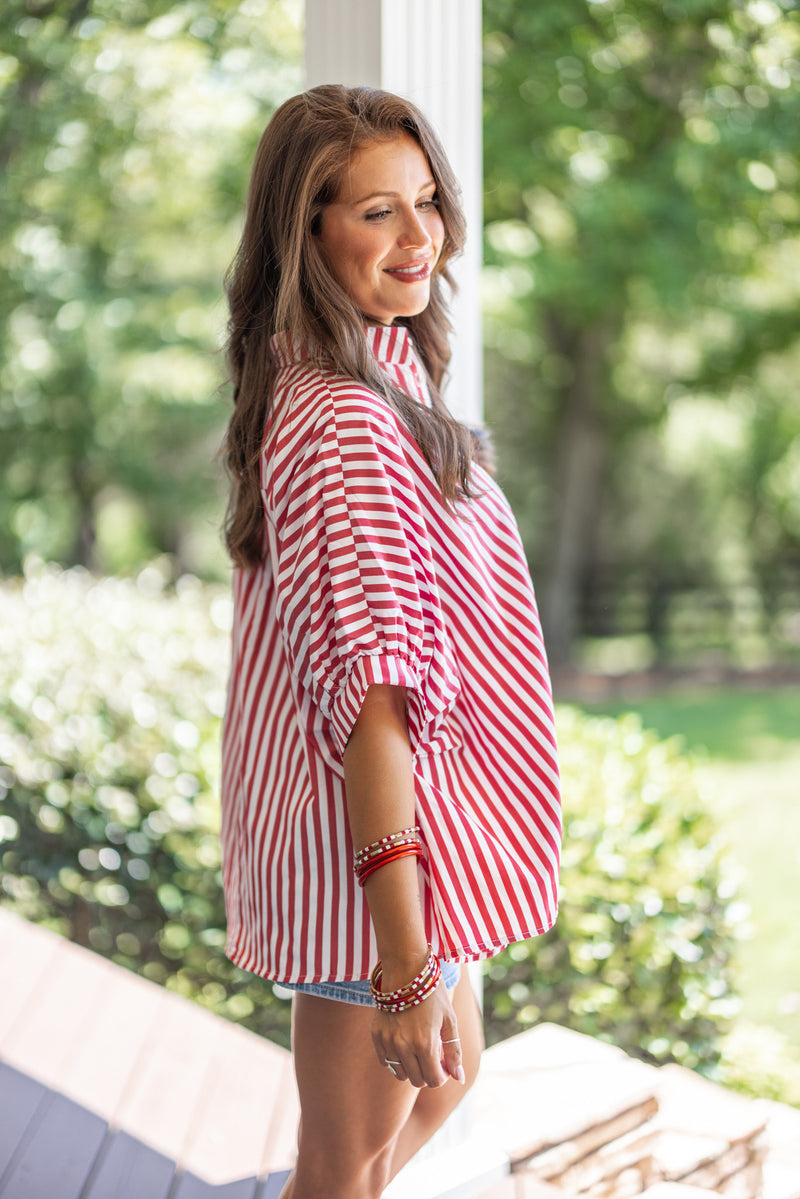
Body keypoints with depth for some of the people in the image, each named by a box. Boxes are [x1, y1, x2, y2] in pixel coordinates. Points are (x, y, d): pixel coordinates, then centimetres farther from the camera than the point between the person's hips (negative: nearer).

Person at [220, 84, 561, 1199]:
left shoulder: (382, 374, 7)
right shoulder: (343, 427, -25)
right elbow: (367, 695, -28)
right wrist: (406, 964, -27)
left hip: (407, 825, 10)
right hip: (379, 850, -10)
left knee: (447, 1076, 29)